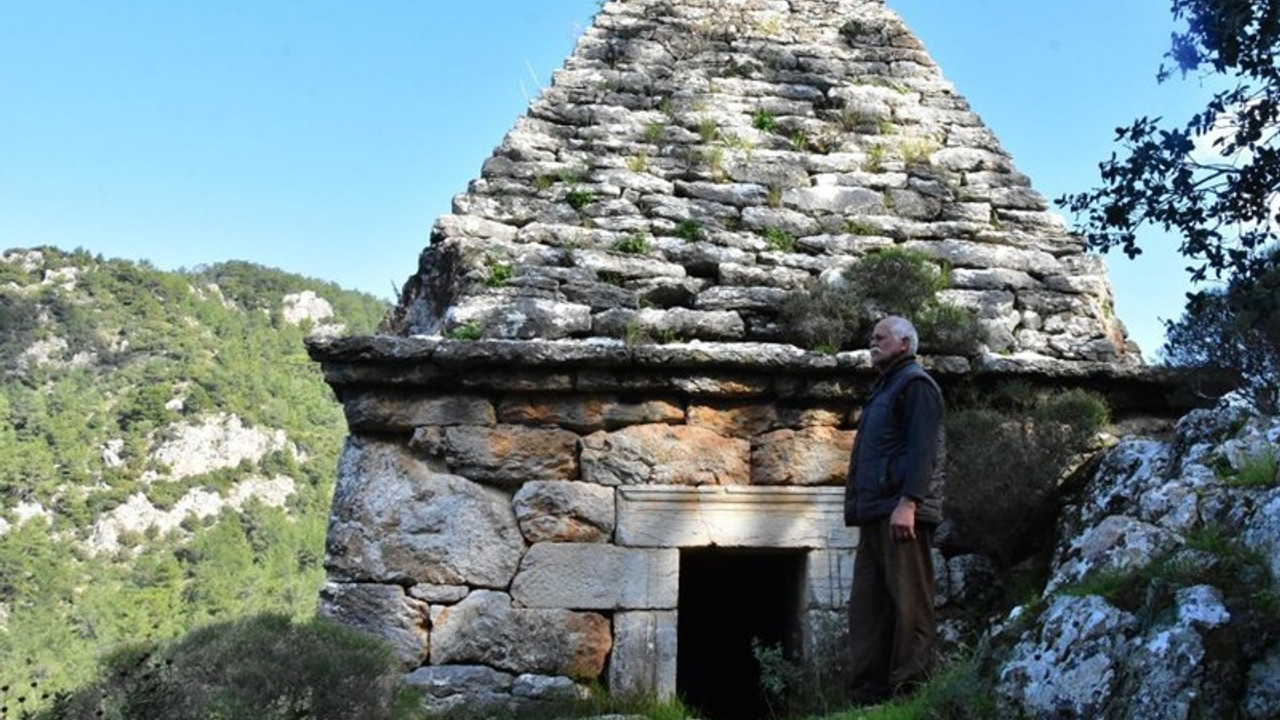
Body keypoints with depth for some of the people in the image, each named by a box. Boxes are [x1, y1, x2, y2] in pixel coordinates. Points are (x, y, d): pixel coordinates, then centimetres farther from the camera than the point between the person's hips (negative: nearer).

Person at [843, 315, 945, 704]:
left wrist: (907, 502, -24)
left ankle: (909, 691, -6)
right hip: (876, 514, 10)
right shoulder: (884, 388, 27)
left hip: (900, 511, -10)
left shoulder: (915, 383, -1)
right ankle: (869, 693, 9)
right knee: (867, 605, 6)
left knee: (908, 603, -8)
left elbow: (922, 449, -14)